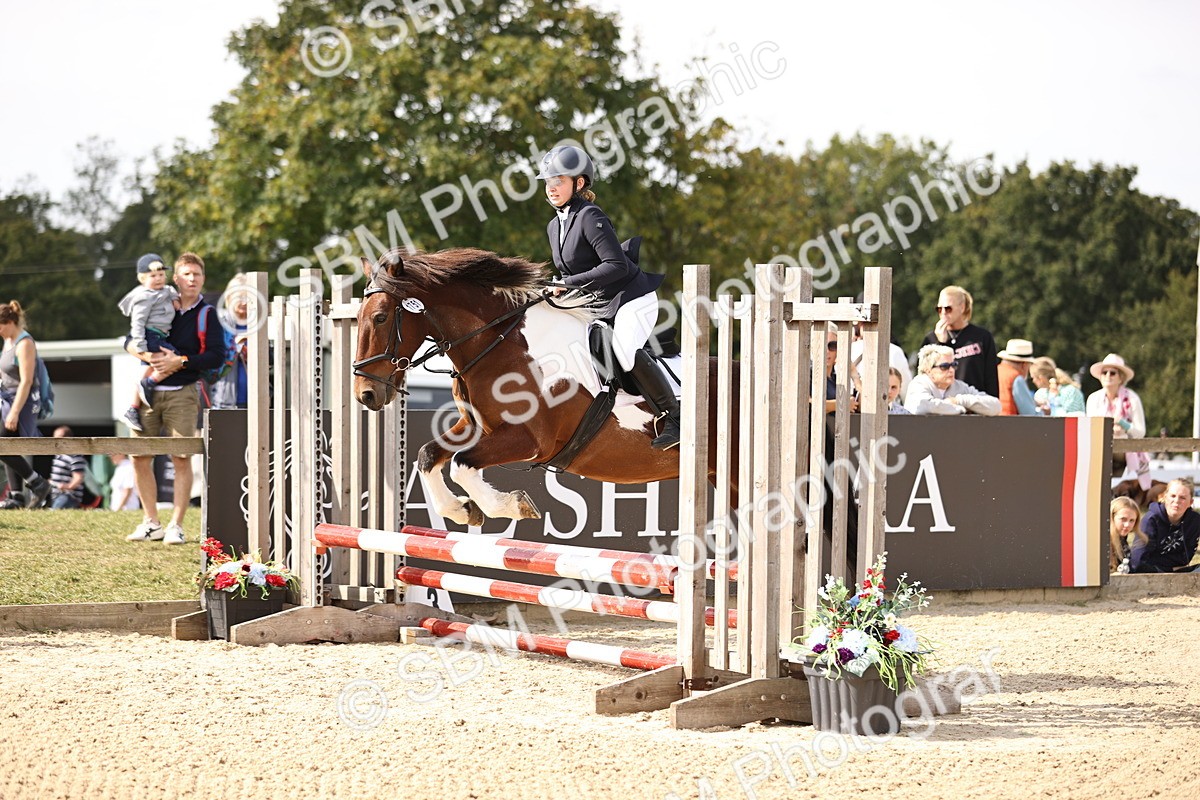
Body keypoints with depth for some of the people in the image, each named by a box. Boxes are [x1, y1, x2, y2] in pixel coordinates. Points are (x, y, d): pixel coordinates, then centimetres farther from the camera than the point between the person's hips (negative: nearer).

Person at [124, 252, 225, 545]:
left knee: (181, 459, -6)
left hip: (182, 394, -3)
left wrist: (179, 362, -14)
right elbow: (130, 342, 11)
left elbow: (217, 356, -7)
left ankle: (176, 527, -1)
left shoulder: (206, 314, 2)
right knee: (139, 457, 2)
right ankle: (151, 524, 12)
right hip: (150, 391, 3)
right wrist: (151, 356, -9)